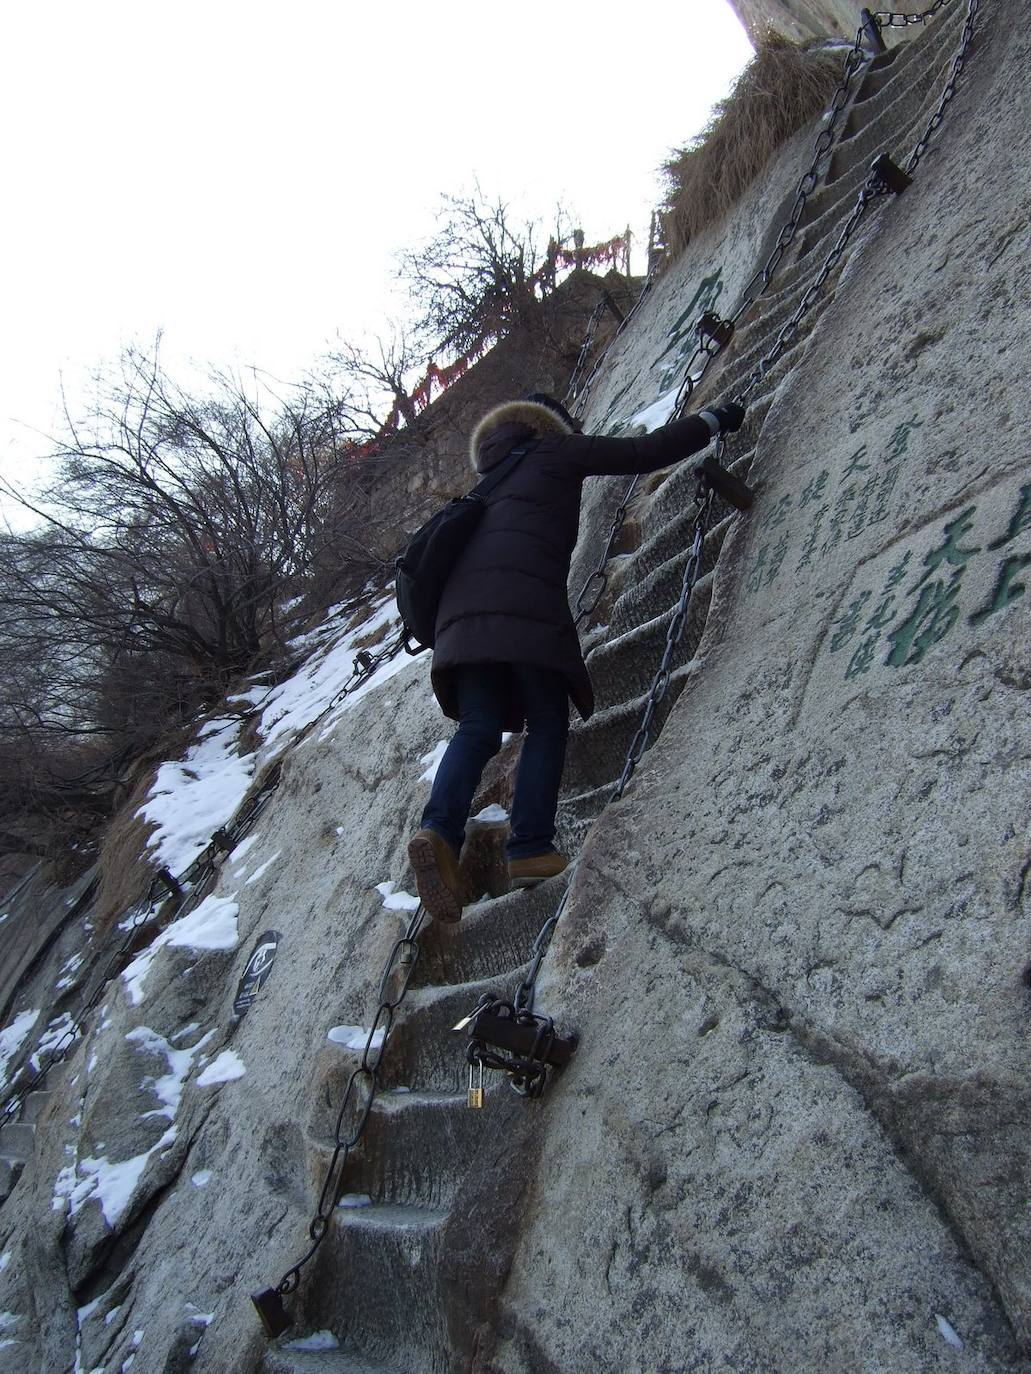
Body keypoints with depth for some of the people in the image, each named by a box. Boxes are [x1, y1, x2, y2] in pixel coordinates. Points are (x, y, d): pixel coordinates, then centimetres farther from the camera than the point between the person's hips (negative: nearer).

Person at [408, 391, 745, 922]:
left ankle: (438, 830, -24)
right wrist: (713, 420, 25)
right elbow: (644, 453, 14)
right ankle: (530, 848, -11)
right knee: (547, 723, 0)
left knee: (477, 728, -2)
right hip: (524, 600, -6)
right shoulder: (556, 451, 20)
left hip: (464, 602, 6)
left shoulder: (495, 482, 38)